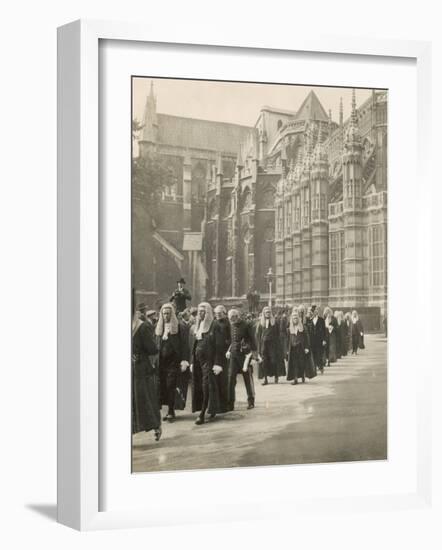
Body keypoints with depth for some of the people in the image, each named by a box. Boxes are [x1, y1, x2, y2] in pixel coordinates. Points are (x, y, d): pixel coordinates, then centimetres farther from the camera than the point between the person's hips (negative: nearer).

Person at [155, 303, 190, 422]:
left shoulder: (179, 327, -4)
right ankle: (170, 410, 14)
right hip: (162, 362, 5)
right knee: (163, 386, 4)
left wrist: (184, 360, -15)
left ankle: (171, 411, 0)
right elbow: (156, 345, 14)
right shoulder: (159, 328, 11)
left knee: (171, 386, -7)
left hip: (174, 361, -5)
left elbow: (184, 345, -8)